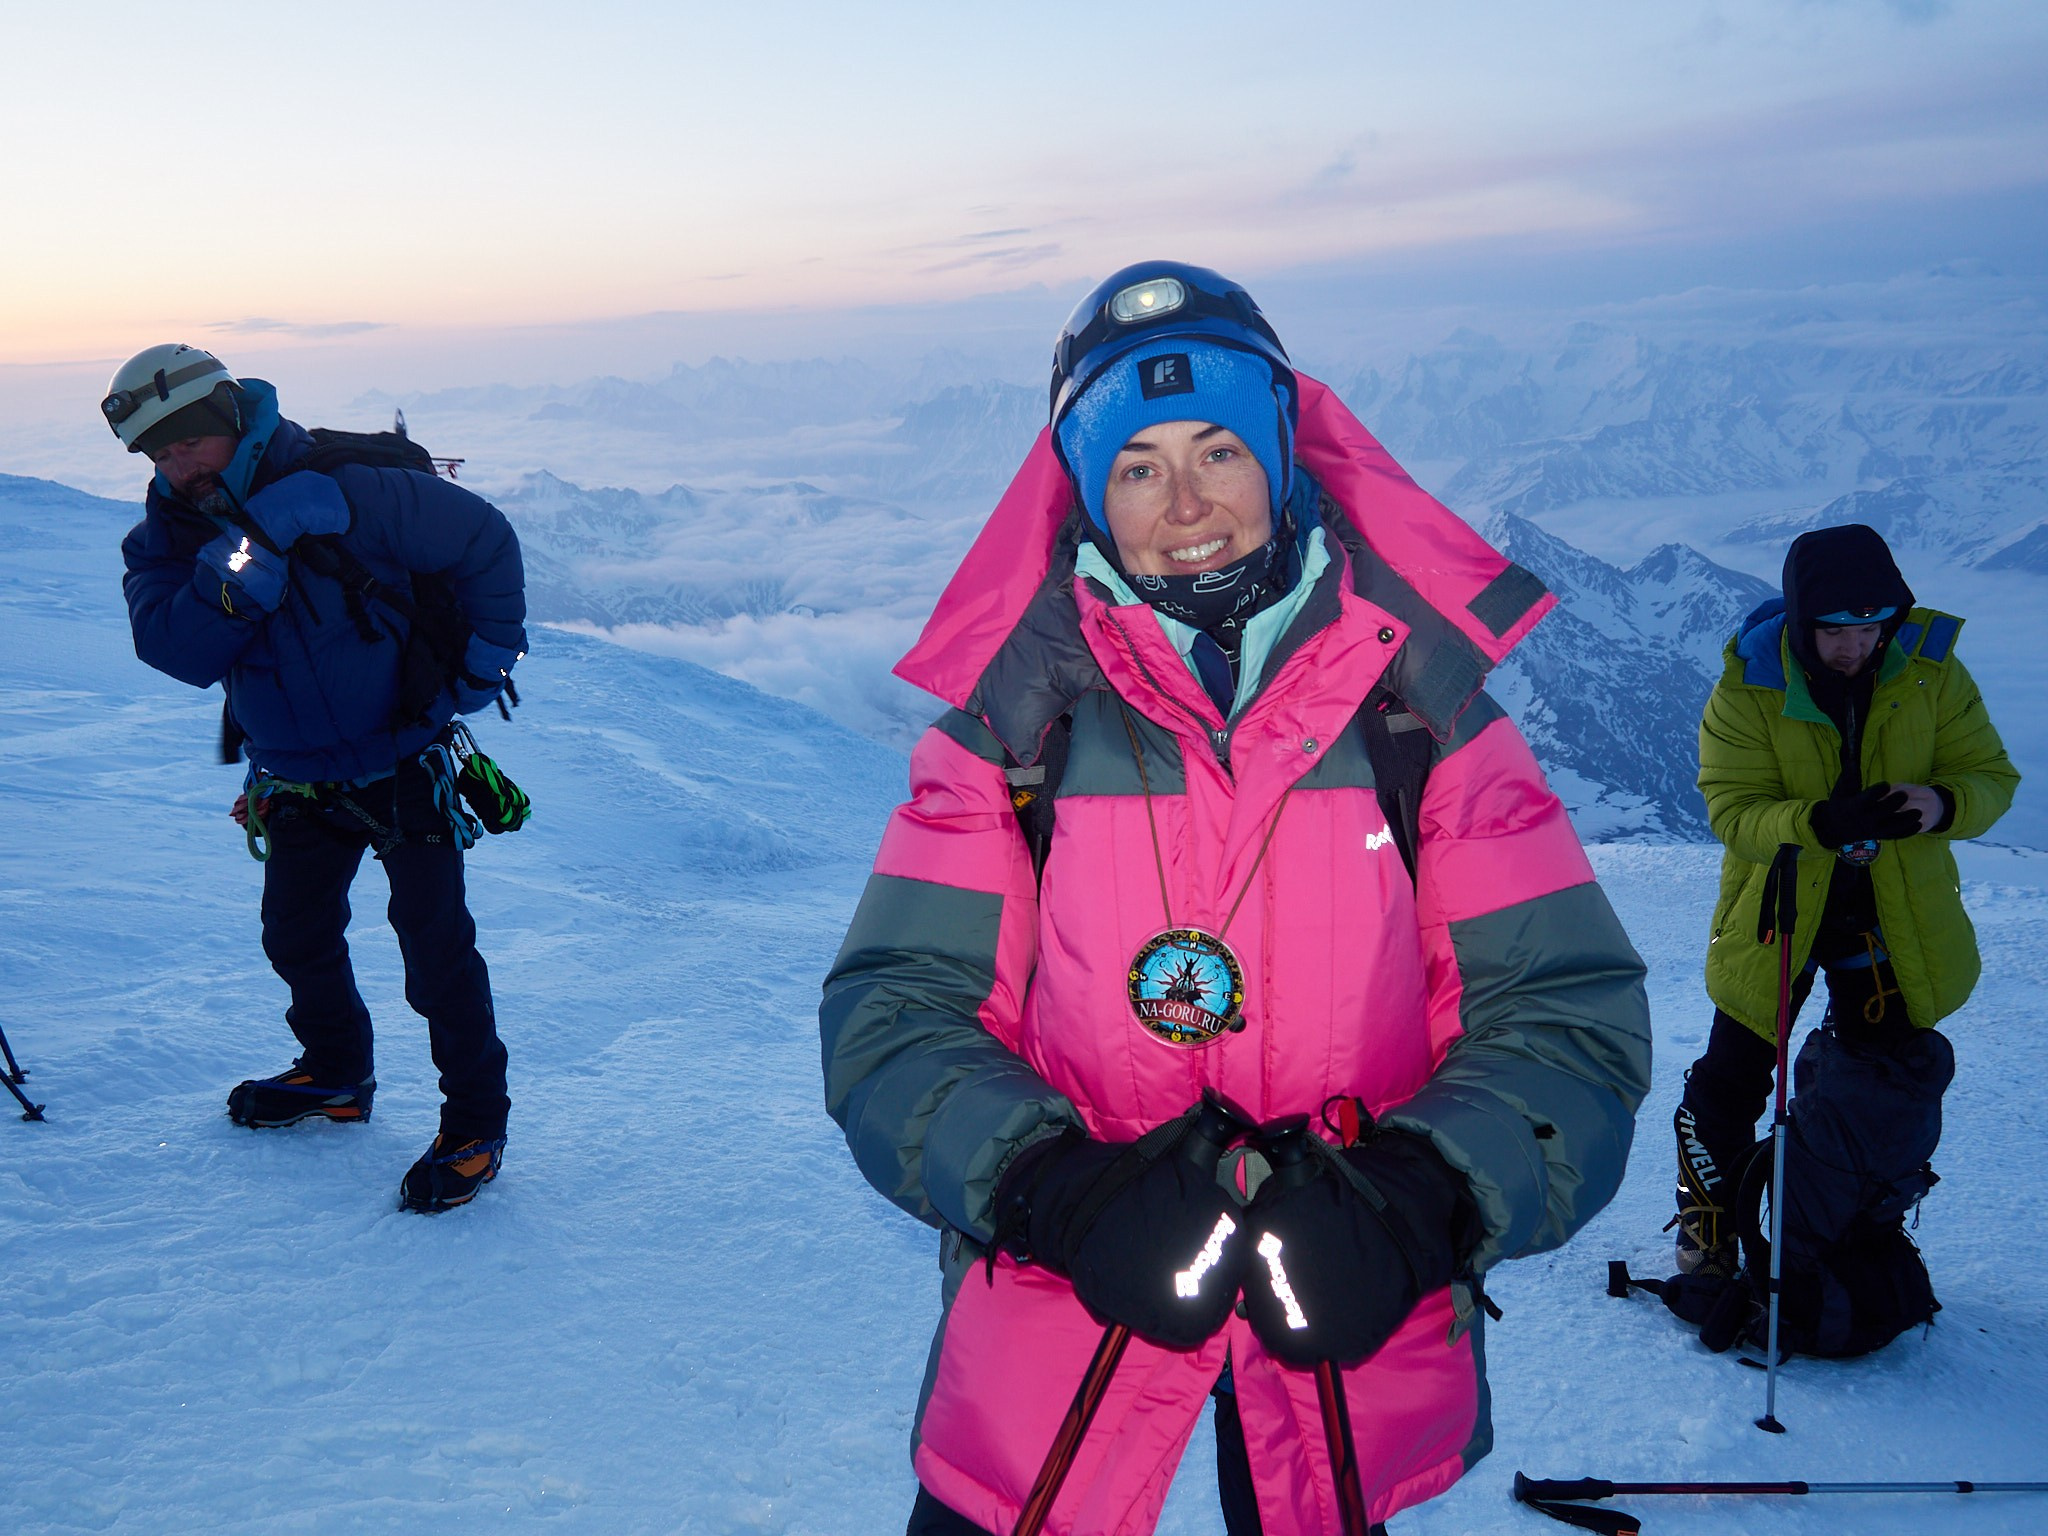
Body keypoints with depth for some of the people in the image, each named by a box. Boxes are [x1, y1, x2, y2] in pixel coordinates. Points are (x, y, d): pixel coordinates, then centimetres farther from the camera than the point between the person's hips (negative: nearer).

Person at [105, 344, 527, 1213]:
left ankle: (475, 1125, 6)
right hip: (296, 781, 5)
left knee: (435, 942, -7)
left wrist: (486, 657, -9)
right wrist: (237, 569, -33)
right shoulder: (166, 539, -4)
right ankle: (337, 1076, 42)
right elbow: (179, 652, -20)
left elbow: (485, 540, -10)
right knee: (296, 936, 17)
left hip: (401, 763, -5)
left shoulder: (347, 492, -18)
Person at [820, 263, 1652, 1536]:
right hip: (1060, 1291, 0)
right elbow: (894, 1014, -8)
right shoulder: (1010, 723, -6)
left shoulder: (1422, 703, -5)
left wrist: (1417, 1200, -22)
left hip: (1353, 1314, 1)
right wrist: (1059, 1189, -23)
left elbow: (1570, 1013, -6)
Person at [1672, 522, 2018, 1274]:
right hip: (1776, 911, -2)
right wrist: (1824, 823, -39)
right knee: (1730, 1084, 5)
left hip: (1893, 916, 2)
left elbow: (1990, 777, -6)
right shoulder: (1748, 687, -16)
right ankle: (1707, 1230, 28)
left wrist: (1943, 805, -30)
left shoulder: (1931, 671, -9)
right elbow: (1733, 812, -20)